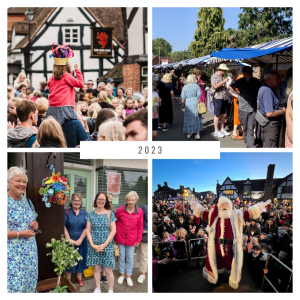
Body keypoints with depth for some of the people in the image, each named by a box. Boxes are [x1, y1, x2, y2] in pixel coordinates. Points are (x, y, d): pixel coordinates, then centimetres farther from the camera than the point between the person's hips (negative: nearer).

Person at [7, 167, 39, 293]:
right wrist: (20, 234, -19)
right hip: (13, 255, -7)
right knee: (14, 286, -5)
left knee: (30, 284, 12)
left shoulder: (27, 201, 10)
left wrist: (35, 225, 0)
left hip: (30, 252, 7)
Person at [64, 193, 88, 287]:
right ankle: (68, 279, 19)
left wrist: (80, 240, -11)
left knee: (80, 258, 10)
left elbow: (86, 228, -2)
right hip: (69, 240, -2)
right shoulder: (66, 212, -2)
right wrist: (69, 239, -16)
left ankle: (79, 278, 25)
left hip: (81, 240, 2)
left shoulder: (84, 213, 3)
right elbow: (63, 226, -8)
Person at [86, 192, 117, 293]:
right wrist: (92, 244, -10)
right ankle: (98, 288, 25)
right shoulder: (91, 215, 4)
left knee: (108, 269, -1)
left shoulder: (110, 213, -2)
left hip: (107, 245, -2)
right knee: (96, 268, 10)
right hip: (94, 246, 2)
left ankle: (110, 290, 13)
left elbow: (113, 231, -5)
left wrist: (104, 244, -11)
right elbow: (88, 231, 3)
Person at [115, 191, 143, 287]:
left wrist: (138, 240, 0)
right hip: (121, 238, 0)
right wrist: (115, 235, 4)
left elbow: (140, 227, 0)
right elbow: (114, 222, 4)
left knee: (130, 258, 9)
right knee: (122, 257, 14)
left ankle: (128, 276, 26)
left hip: (131, 239, 0)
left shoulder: (140, 212, -7)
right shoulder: (120, 210, -9)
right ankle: (122, 274, 32)